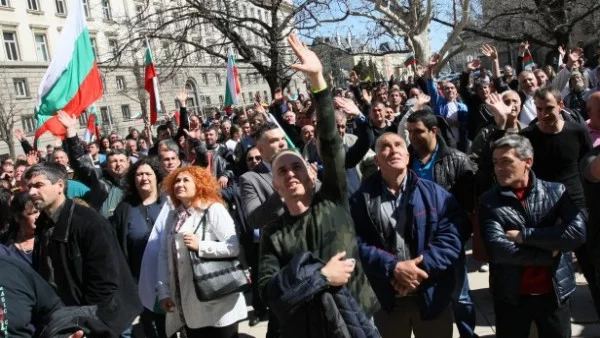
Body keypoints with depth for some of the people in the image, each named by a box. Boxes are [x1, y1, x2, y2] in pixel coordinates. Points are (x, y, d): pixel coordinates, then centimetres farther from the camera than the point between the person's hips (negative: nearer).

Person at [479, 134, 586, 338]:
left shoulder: (556, 192, -2)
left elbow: (577, 232, -16)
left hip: (554, 292, 1)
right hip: (510, 295, -1)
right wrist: (550, 254, -13)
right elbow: (498, 249, -17)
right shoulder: (489, 202, -5)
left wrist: (524, 235, -17)